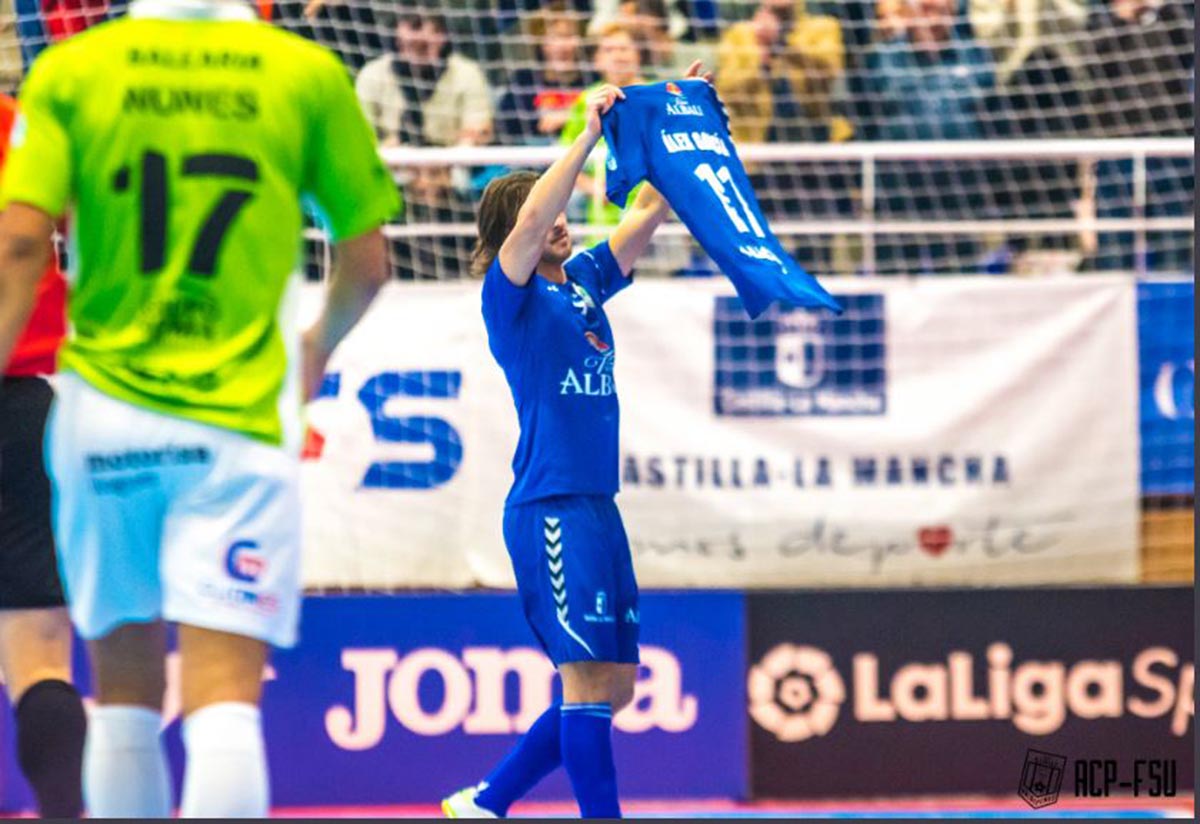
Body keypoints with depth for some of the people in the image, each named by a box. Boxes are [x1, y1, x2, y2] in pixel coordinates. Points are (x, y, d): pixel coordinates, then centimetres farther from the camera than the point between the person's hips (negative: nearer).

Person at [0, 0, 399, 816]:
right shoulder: (310, 74, 1)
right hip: (240, 413, -2)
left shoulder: (70, 69, 2)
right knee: (225, 696, -8)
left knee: (124, 693, 14)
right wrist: (319, 348, 25)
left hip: (102, 409, 2)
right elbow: (366, 261, 6)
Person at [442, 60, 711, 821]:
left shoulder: (584, 282, 16)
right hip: (551, 509, -9)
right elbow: (529, 222, -23)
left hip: (598, 507, 9)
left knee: (614, 686, 9)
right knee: (588, 680, -10)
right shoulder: (511, 295, -4)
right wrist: (592, 132, -27)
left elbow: (651, 208, 20)